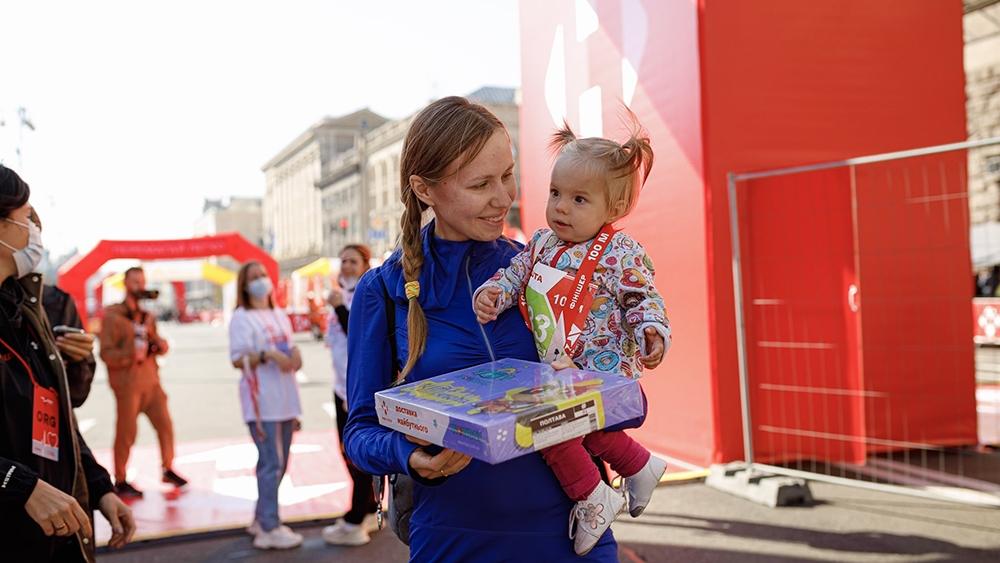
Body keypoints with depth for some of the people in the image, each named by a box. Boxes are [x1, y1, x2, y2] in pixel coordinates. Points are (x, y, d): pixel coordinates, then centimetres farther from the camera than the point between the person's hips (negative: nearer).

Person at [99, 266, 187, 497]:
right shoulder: (112, 316, -6)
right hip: (127, 384, -6)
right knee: (126, 433, -1)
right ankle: (120, 482, 11)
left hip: (151, 381, 6)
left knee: (165, 425, 8)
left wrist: (160, 344, -4)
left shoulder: (147, 316, 16)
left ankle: (168, 470, 25)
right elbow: (106, 353, -12)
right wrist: (131, 355, -27)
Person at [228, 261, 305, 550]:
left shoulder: (280, 315, 18)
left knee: (278, 463, 11)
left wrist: (294, 354, 0)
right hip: (261, 401, -7)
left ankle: (261, 518, 23)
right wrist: (268, 355, -26)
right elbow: (238, 359, -12)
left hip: (285, 399, 7)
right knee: (271, 463, -10)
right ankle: (269, 529, -5)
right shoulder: (242, 318, -4)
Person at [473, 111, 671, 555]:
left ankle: (593, 497, 1)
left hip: (604, 369, -8)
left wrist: (652, 332, -30)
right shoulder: (542, 242, 6)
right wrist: (492, 292, -7)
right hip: (558, 369, 8)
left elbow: (644, 299, -12)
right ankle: (640, 466, 41)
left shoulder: (621, 252, -13)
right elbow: (516, 273, 13)